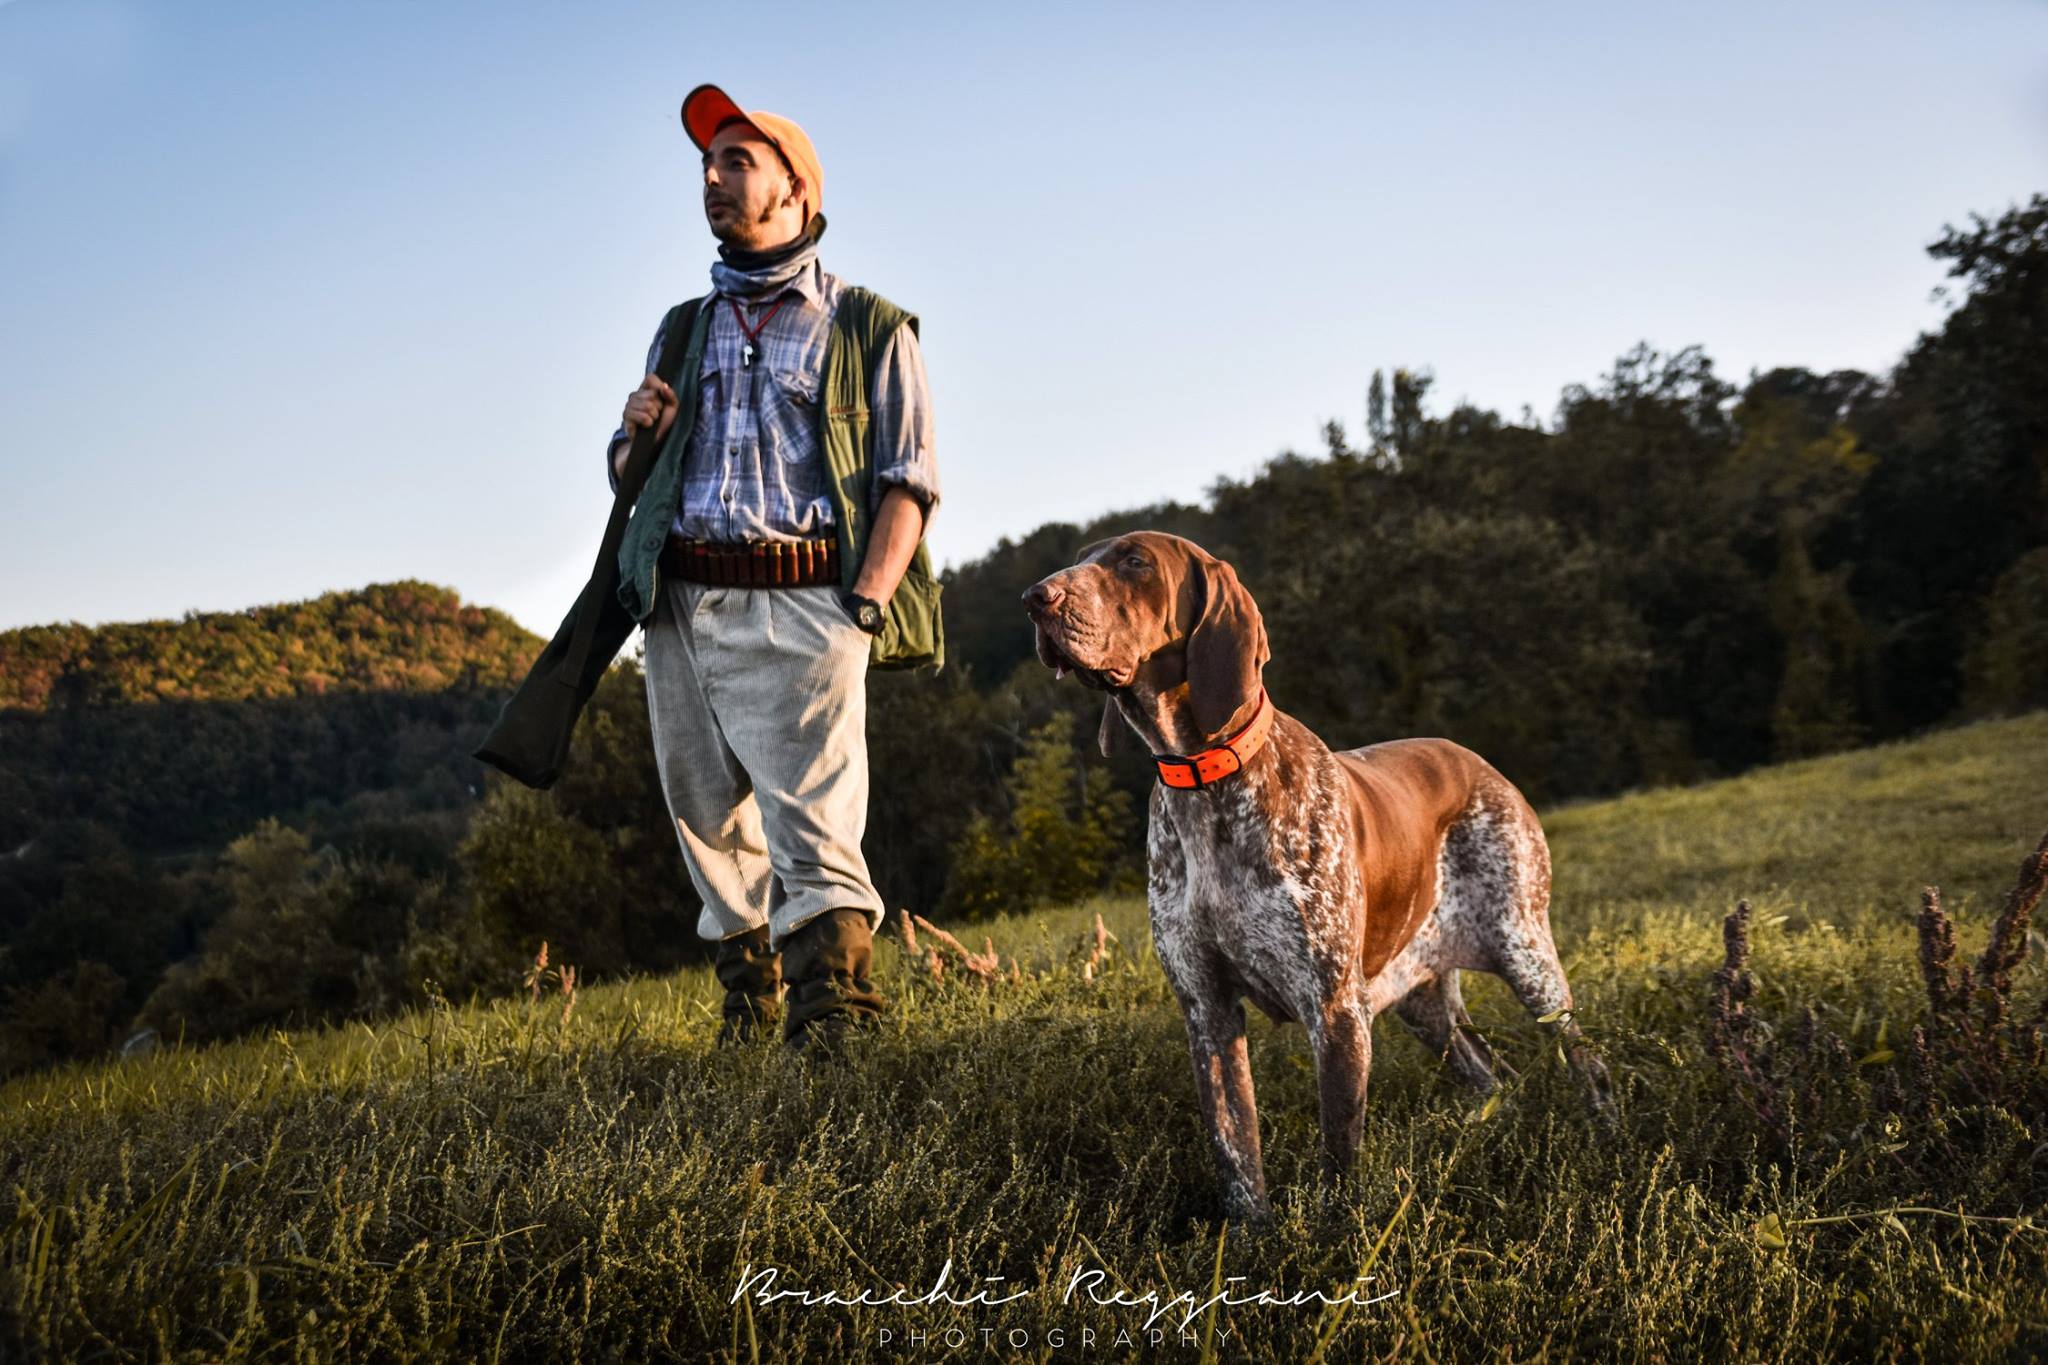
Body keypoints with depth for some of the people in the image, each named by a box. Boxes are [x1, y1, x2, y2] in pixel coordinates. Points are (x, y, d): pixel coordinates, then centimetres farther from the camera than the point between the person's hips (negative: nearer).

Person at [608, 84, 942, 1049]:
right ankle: (748, 986, 23)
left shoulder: (866, 329, 9)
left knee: (814, 822, -16)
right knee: (709, 818, 8)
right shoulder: (684, 330, 23)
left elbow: (908, 482, 1)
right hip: (682, 606, 5)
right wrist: (634, 434, 3)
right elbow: (629, 474, 27)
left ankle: (830, 1012, -20)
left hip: (802, 607, -5)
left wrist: (863, 610, -12)